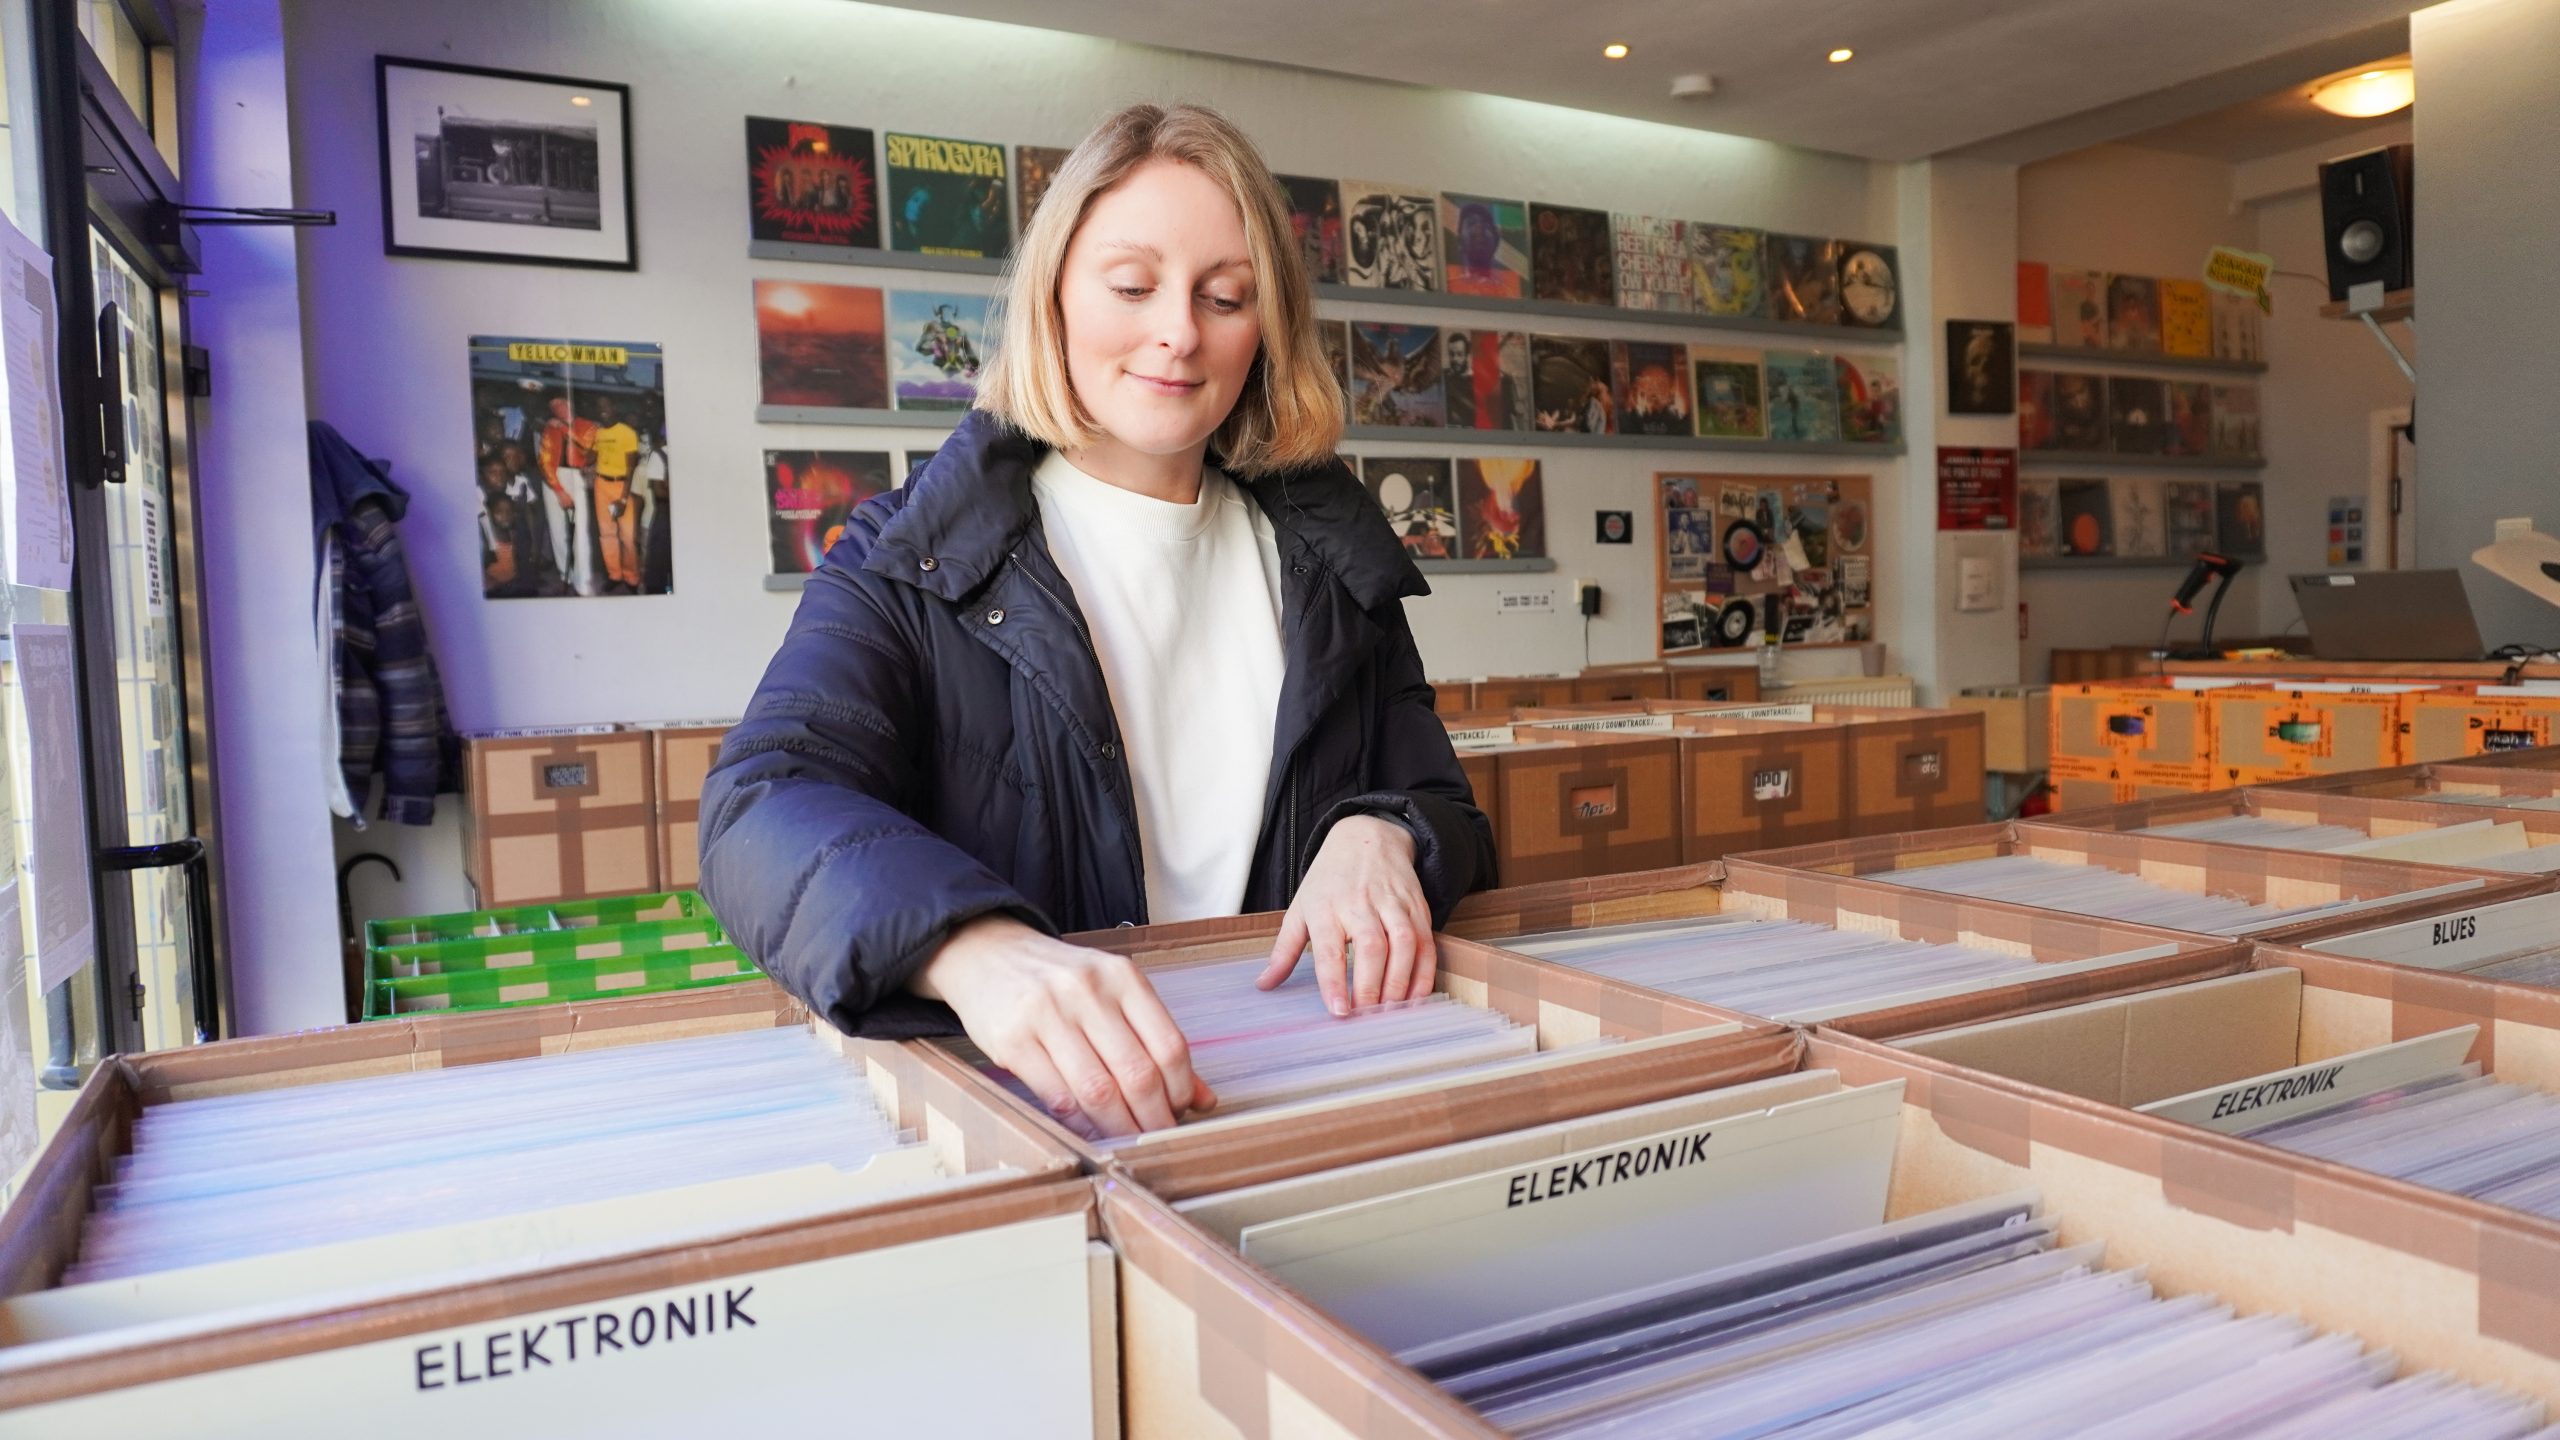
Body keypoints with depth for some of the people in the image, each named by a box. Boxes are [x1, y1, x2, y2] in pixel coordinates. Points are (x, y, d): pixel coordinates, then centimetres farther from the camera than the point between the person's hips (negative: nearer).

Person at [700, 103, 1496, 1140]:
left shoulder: (1324, 557, 11)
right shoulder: (911, 559, 1)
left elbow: (1447, 817, 14)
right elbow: (764, 802, -16)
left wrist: (1383, 838, -12)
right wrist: (972, 949, -37)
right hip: (1017, 1113, -2)